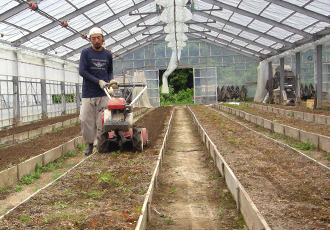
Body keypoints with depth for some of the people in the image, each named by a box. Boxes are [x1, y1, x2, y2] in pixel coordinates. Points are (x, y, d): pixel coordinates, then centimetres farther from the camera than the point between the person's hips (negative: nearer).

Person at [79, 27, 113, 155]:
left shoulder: (108, 55, 13)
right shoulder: (86, 53, 3)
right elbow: (82, 71, -6)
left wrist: (111, 80, 3)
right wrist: (98, 81, -13)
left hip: (103, 93, 2)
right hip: (88, 93, -1)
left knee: (102, 120, -3)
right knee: (86, 120, -1)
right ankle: (90, 143, 16)